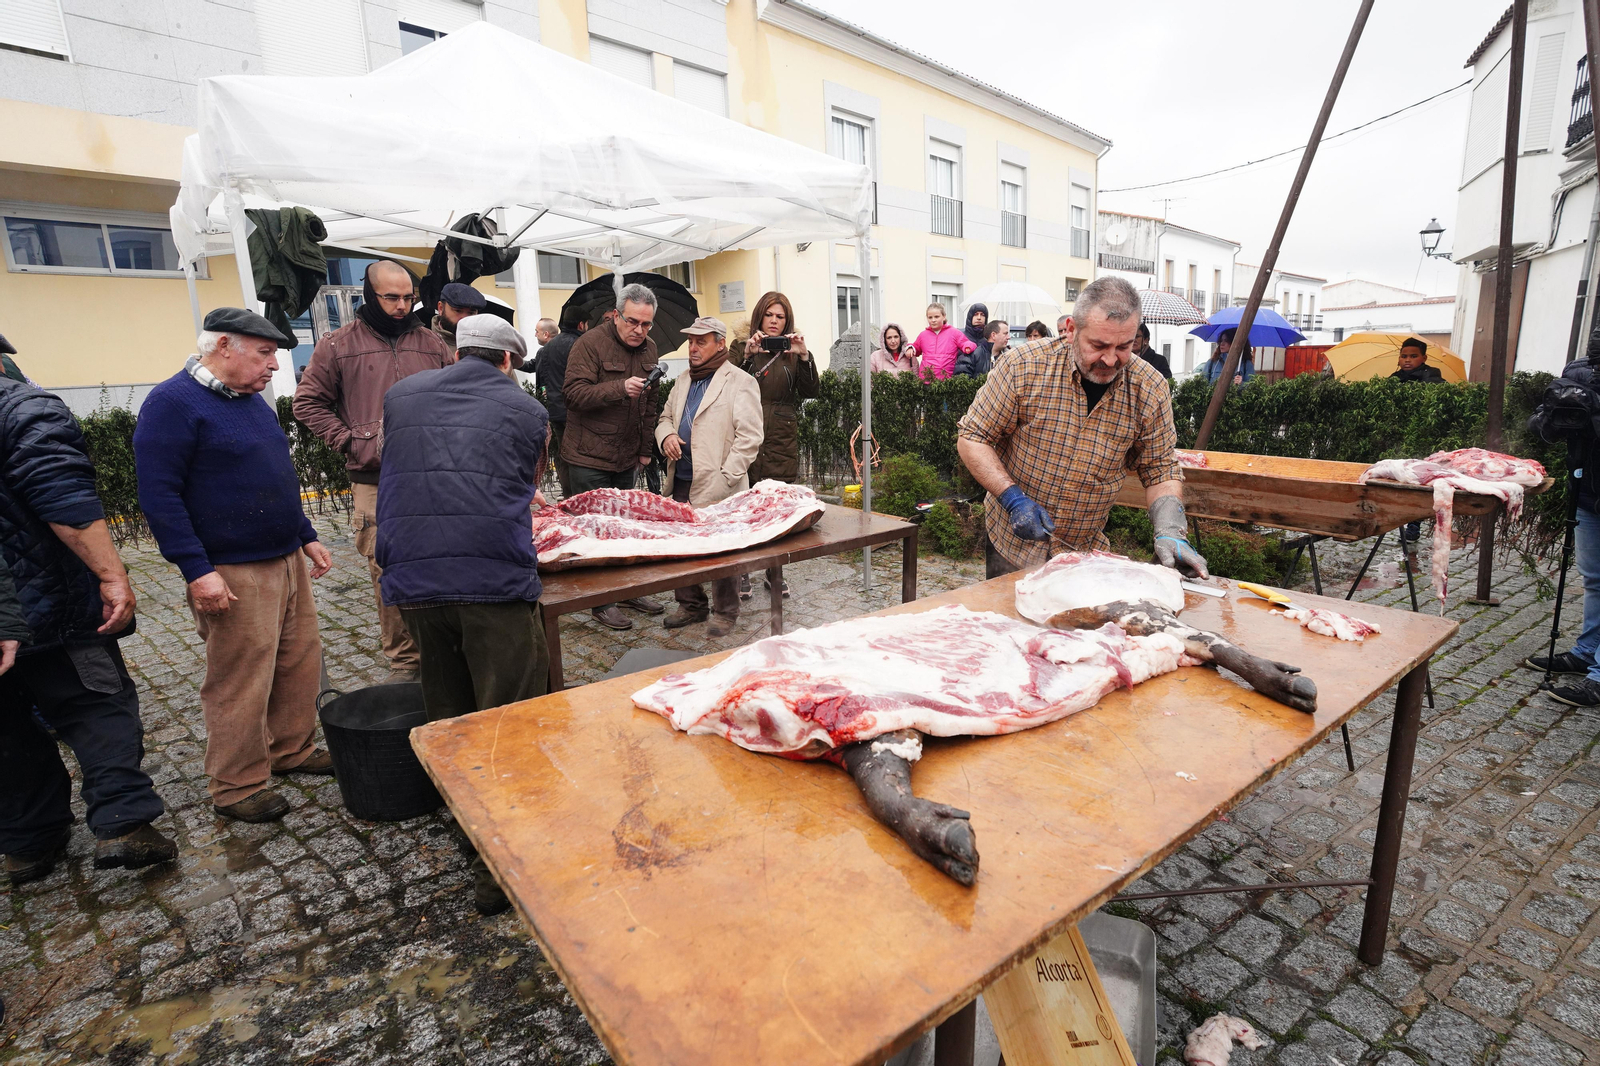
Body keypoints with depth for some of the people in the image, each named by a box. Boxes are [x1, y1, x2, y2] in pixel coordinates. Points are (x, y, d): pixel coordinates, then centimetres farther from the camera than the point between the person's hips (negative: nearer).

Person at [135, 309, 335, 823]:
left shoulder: (252, 400, 15)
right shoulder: (173, 403, -11)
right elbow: (159, 495, -15)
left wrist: (307, 537, 19)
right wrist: (197, 570, -19)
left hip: (286, 560, 8)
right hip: (232, 573, -8)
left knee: (300, 664, 14)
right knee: (240, 683, 0)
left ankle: (292, 750, 31)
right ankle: (237, 786, 16)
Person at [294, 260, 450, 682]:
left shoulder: (430, 343, 13)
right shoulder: (338, 345, 5)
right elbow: (308, 401, 8)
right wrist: (347, 440, -3)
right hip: (375, 485, -2)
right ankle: (403, 660, 13)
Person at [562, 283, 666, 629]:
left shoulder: (648, 349, 10)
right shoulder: (591, 343, -10)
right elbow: (574, 391, -20)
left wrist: (646, 449, 13)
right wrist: (620, 388, -32)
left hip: (627, 458, 6)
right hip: (590, 458, -6)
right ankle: (602, 603, 10)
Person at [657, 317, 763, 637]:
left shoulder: (740, 382, -7)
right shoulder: (684, 380, 17)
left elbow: (749, 436, -12)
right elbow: (666, 416, 26)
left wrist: (726, 477, -16)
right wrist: (666, 435, 2)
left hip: (717, 485, -7)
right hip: (681, 482, 7)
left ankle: (725, 612, 17)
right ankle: (691, 605, 30)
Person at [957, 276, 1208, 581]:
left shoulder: (1151, 391, -9)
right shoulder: (1025, 366, -17)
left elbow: (1160, 472, 0)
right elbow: (972, 438, -11)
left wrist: (1170, 533, -18)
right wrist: (1012, 498, -21)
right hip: (1013, 542, -1)